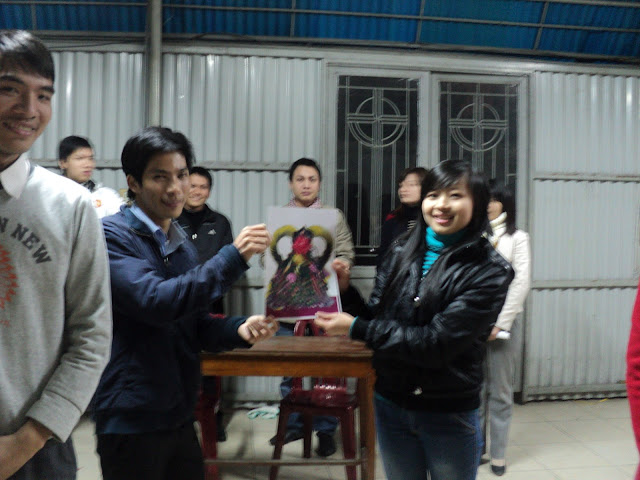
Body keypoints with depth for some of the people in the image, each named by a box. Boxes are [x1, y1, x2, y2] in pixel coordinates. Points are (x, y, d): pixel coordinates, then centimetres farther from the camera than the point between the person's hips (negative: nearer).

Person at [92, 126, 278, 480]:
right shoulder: (113, 235, -12)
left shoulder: (182, 245, 9)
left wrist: (240, 329, -7)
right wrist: (233, 257, -28)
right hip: (131, 420, -6)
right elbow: (157, 302, -27)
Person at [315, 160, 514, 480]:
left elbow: (437, 342, -22)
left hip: (450, 415, -3)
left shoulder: (489, 271, -15)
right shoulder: (402, 252, -2)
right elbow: (374, 318, 1)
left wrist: (356, 328, -21)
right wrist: (344, 290, -16)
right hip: (391, 405, 4)